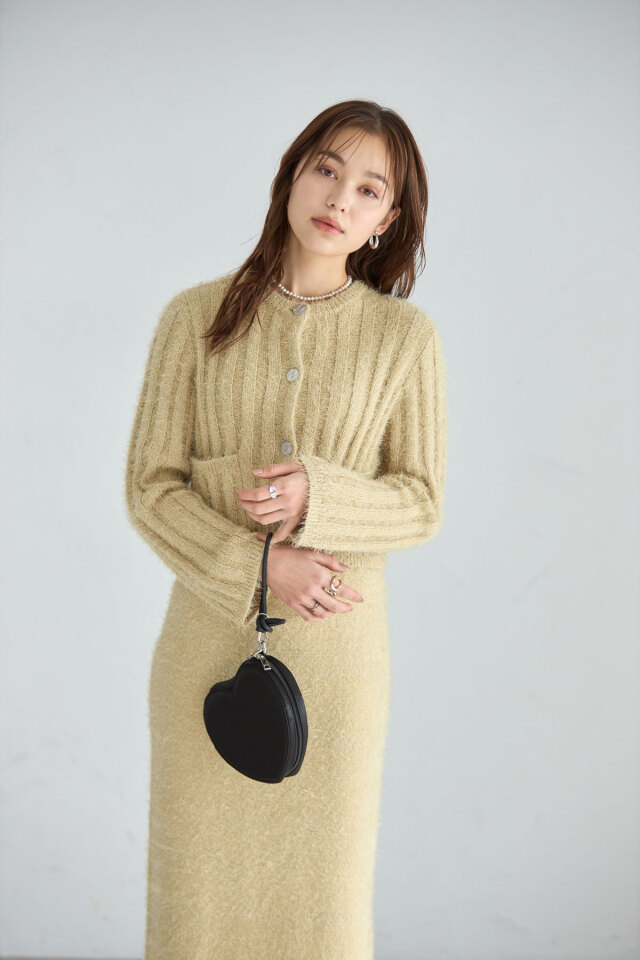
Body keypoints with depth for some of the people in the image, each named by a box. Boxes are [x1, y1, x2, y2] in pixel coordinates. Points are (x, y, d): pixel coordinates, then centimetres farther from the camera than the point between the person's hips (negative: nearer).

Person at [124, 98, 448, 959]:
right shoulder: (197, 317, -1)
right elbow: (150, 488, -2)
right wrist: (258, 570, -15)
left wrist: (318, 497, -17)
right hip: (208, 632, 1)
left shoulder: (405, 336, -2)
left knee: (322, 882, 11)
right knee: (197, 879, 10)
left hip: (338, 643, 0)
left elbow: (422, 504, 1)